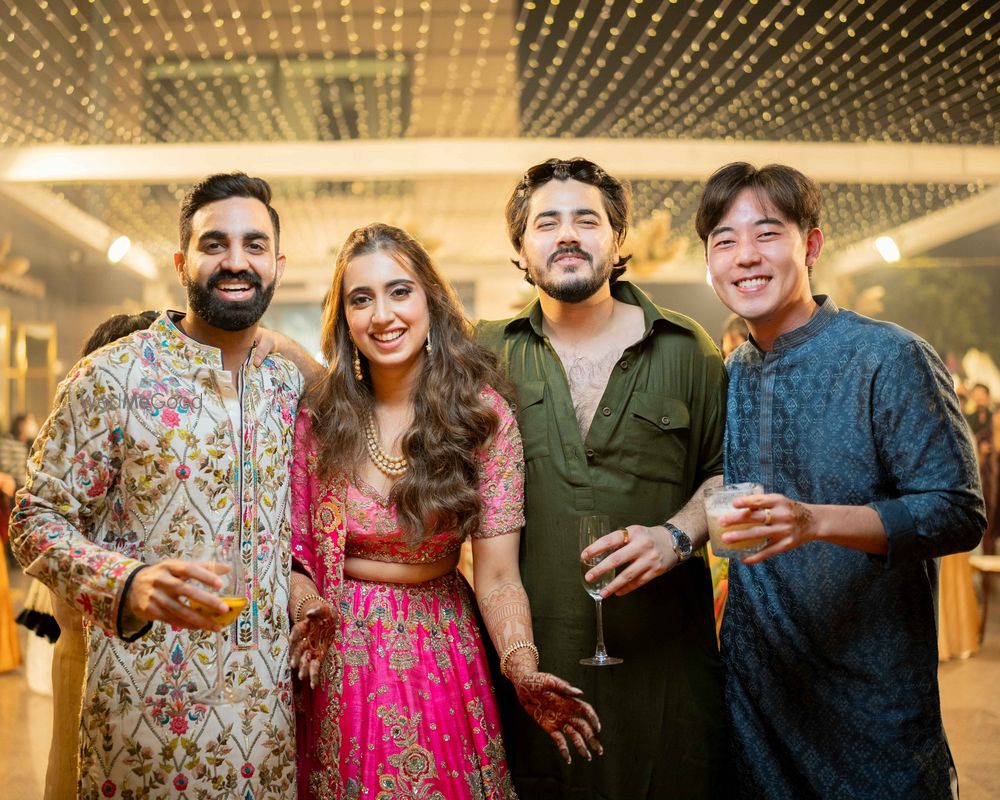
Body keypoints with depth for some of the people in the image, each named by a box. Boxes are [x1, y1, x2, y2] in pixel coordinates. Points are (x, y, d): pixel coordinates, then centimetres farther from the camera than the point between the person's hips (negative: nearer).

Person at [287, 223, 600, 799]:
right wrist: (309, 606, -23)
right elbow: (294, 554, -2)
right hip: (339, 660, 1)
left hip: (442, 657, 0)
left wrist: (523, 668, -30)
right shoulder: (318, 418, -8)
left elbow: (497, 577, -14)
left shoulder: (483, 415, -10)